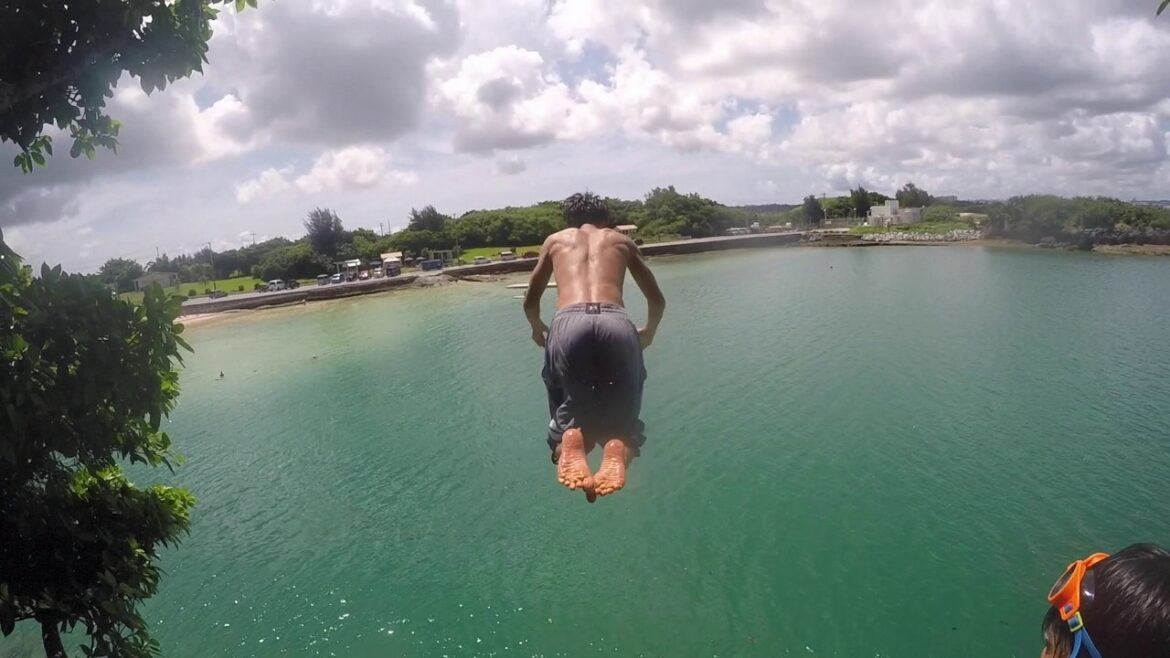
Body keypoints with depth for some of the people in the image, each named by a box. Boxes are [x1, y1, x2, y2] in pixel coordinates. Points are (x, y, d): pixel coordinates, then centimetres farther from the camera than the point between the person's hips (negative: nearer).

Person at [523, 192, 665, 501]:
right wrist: (648, 332, 56)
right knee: (621, 416, 17)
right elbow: (658, 301, 36)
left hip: (569, 324, 0)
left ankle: (570, 440, -15)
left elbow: (530, 302, 36)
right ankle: (618, 448, -18)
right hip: (616, 324, 0)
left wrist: (538, 329, 57)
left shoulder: (556, 240, 30)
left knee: (571, 413, 20)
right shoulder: (621, 240, 31)